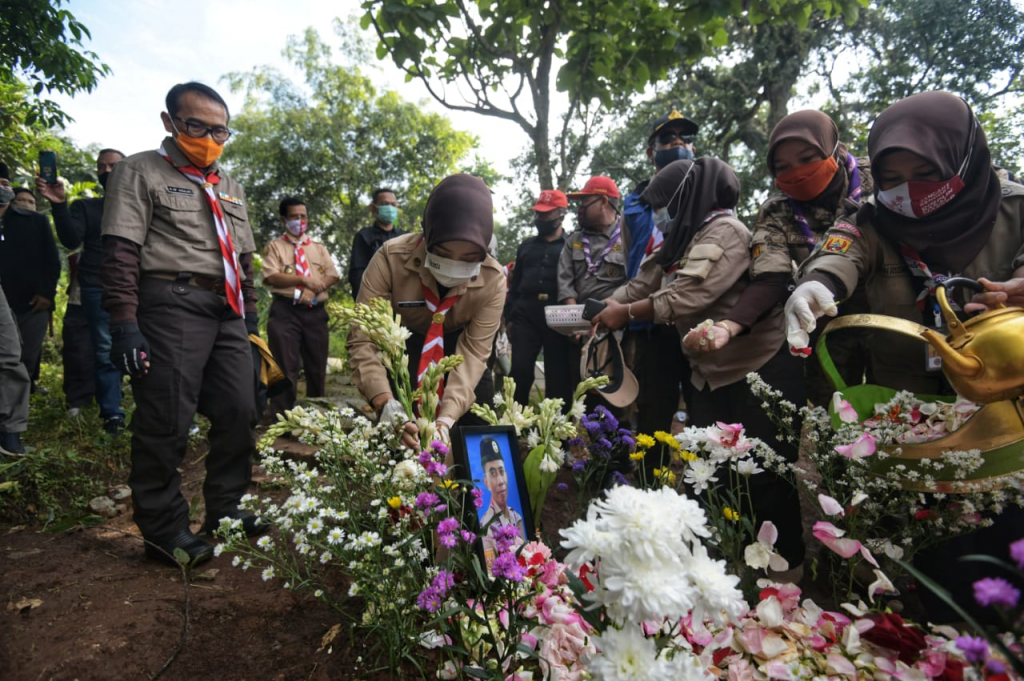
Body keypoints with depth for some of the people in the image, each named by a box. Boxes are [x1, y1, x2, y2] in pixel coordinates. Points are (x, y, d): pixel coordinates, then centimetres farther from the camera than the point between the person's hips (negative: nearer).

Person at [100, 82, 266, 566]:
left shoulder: (230, 188, 22)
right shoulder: (141, 172, 2)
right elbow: (120, 252, -8)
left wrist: (250, 317, 16)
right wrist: (124, 324, -16)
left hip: (227, 311, 7)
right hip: (171, 307, -6)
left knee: (239, 412, 6)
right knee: (165, 421, -3)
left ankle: (226, 510, 22)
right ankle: (163, 530, 12)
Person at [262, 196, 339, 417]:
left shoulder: (319, 248, 17)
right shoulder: (275, 246, 8)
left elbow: (333, 276, 5)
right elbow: (271, 277, -8)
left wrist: (312, 291, -12)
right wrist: (303, 280, -14)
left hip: (315, 311, 4)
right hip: (285, 311, -3)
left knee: (317, 365, 8)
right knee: (286, 365, -5)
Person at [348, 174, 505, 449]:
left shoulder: (493, 280, -25)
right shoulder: (391, 259, -29)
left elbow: (474, 350, -26)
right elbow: (363, 339, -32)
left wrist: (448, 416, -40)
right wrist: (386, 405, -46)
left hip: (457, 346, 1)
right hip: (402, 343, -1)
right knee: (397, 435, -9)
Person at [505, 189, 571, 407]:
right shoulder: (526, 246, 21)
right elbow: (514, 284, 21)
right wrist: (509, 316, 12)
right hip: (525, 315, 3)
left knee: (558, 376, 2)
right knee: (519, 371, -1)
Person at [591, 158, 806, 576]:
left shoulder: (725, 231, -15)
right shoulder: (684, 241, 14)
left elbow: (689, 298, -25)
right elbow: (644, 286, 8)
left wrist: (626, 313, -16)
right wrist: (599, 311, -4)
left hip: (762, 369, -9)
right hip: (712, 374, 9)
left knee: (765, 476, 1)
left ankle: (787, 564, 22)